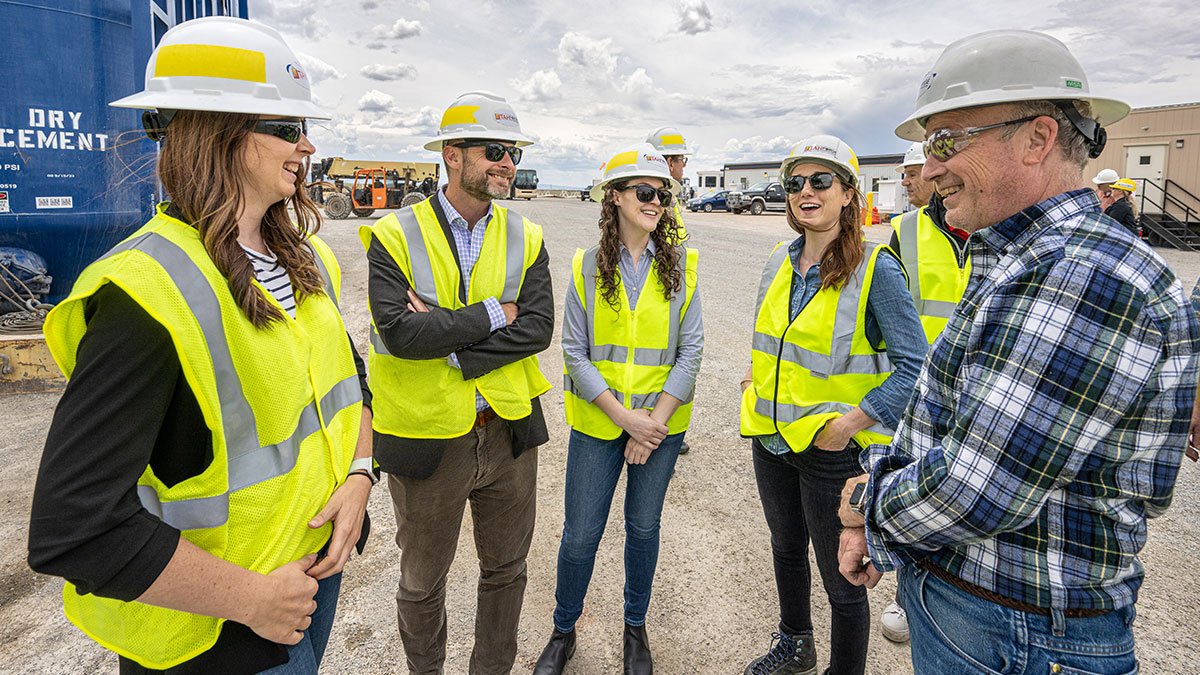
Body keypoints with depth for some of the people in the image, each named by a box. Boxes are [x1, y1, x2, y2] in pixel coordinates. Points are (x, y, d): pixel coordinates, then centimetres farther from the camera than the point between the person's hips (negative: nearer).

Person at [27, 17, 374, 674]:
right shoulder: (148, 293, -25)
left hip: (320, 563, 7)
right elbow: (72, 532, -26)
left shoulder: (305, 260, 0)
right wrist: (249, 599, -20)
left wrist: (357, 473, -7)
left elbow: (346, 377, 11)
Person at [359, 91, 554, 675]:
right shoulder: (394, 237, -9)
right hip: (428, 440, -2)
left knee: (505, 571, 20)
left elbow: (537, 330, -12)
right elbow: (401, 331, -23)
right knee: (422, 583, 19)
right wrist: (495, 313, -17)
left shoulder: (526, 240, 1)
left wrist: (448, 339, -20)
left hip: (509, 432, 3)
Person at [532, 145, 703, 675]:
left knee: (644, 527, 15)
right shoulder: (588, 267, -3)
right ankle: (563, 631, 31)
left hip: (661, 423, 1)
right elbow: (574, 352, -6)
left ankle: (635, 628, 38)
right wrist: (624, 416, -13)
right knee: (580, 534, 6)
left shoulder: (680, 265, -2)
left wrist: (655, 420, -10)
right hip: (597, 421, -1)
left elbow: (690, 350, -3)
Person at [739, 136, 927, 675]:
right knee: (786, 548, 25)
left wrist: (850, 424, -20)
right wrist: (755, 380, 5)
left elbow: (914, 364, -17)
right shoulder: (782, 262, 4)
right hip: (772, 436, 7)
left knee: (842, 581, 7)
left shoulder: (875, 269, -15)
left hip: (833, 449, -6)